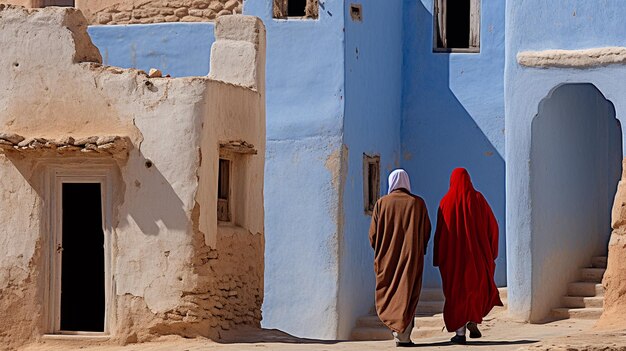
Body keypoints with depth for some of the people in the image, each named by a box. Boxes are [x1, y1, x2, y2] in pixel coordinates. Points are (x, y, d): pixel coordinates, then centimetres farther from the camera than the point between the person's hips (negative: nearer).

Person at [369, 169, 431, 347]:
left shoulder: (381, 203, -1)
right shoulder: (417, 203, -2)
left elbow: (373, 233, 0)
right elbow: (426, 232, 1)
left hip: (387, 259, 1)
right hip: (412, 258, -1)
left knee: (388, 295, 11)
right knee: (408, 295, 2)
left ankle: (397, 329, -6)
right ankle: (403, 335, -7)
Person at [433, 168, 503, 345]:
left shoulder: (446, 201, -3)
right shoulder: (477, 198, -1)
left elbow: (440, 230, -4)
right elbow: (492, 225, 0)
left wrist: (439, 258, 2)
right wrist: (490, 250, 11)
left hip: (453, 253, -1)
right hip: (477, 252, 1)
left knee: (456, 291, 5)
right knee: (479, 287, 21)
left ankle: (460, 332, -2)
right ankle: (473, 321, 7)